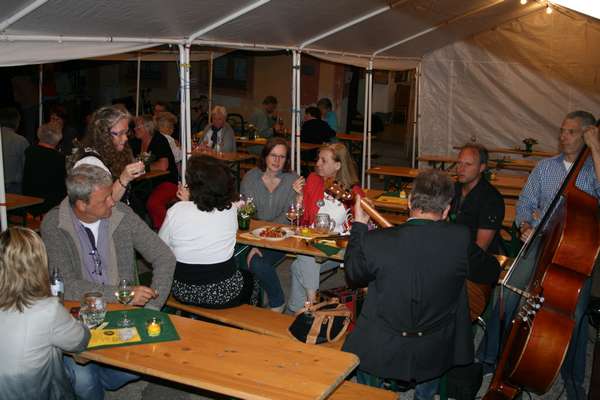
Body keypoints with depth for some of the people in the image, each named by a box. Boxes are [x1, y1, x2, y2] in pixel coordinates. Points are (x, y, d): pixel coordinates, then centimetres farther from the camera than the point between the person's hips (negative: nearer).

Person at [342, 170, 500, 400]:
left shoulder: (375, 241, -22)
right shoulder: (460, 239, -20)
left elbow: (353, 274, 0)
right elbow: (491, 273, -1)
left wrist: (359, 225, 10)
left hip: (380, 352, -1)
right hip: (435, 355, 2)